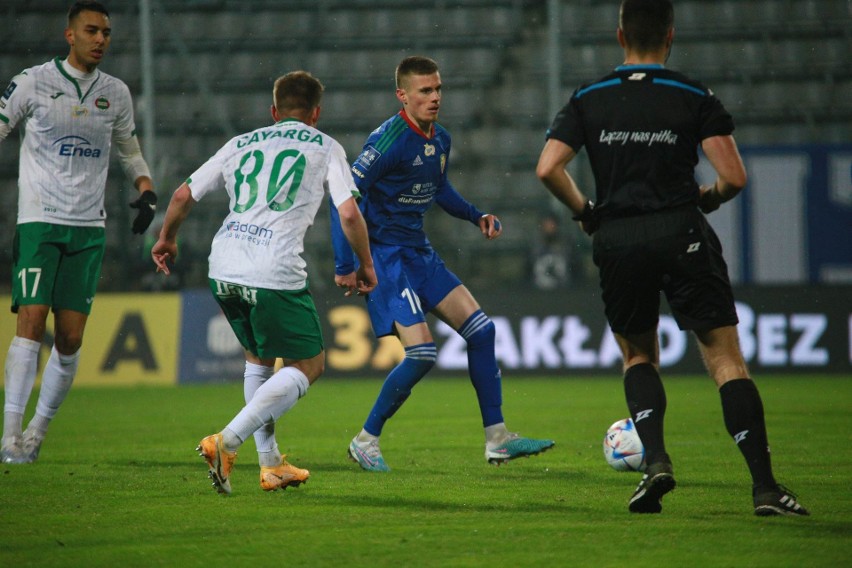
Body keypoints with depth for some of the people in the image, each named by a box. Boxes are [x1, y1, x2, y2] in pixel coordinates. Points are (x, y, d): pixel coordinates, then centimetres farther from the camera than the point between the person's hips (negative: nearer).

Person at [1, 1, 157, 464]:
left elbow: (129, 150, 24)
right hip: (38, 220, -4)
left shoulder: (116, 93, 10)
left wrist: (146, 190, 6)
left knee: (70, 338, -1)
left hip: (89, 228, 4)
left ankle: (39, 428, 14)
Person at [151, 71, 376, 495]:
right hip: (274, 274, -5)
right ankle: (226, 442, -10)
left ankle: (270, 465, 21)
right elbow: (349, 213, 0)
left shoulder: (241, 145, 22)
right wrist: (366, 266, 15)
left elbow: (183, 196, 21)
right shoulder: (325, 148, 12)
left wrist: (166, 240, 38)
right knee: (308, 365, 7)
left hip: (222, 269, 5)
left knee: (258, 357, 25)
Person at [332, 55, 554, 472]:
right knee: (422, 352, -18)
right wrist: (345, 265, -22)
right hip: (385, 254, -9)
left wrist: (476, 217, 9)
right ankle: (366, 441, -1)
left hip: (420, 253, 9)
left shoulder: (440, 140, 6)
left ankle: (496, 439, 7)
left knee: (480, 329, 1)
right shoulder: (389, 140, -20)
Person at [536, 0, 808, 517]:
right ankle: (764, 486, -9)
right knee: (726, 359, 1)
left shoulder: (588, 100, 6)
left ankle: (656, 460, -1)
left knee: (639, 357, 22)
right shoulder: (695, 97, 0)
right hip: (681, 236, -2)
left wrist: (585, 211, 13)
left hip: (617, 242, 2)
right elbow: (734, 177, -7)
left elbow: (548, 169, -2)